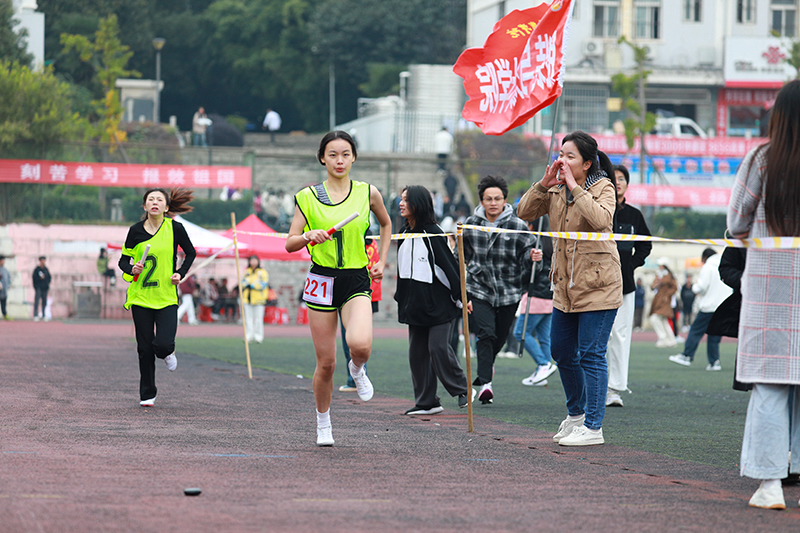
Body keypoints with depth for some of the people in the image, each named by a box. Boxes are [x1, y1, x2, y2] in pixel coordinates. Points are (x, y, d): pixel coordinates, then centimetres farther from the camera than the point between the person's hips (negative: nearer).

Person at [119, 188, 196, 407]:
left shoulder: (174, 228, -3)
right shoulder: (136, 231, 0)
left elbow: (190, 253, 12)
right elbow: (124, 260, 9)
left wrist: (180, 273, -3)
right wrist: (131, 269, -12)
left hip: (167, 297, -1)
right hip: (140, 296, 1)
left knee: (163, 345, -16)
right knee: (145, 348, 2)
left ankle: (167, 354, 22)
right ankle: (147, 394, 19)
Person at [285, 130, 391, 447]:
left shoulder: (367, 193, 3)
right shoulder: (308, 197, 1)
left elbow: (386, 224, 23)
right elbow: (289, 244, 2)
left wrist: (381, 262, 14)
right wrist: (309, 236, -19)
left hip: (356, 281, 0)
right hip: (322, 281, 0)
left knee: (360, 345, -27)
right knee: (326, 363, 1)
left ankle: (357, 370, 11)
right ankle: (323, 424, 23)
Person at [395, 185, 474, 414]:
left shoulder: (433, 233, -11)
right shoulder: (404, 233, 10)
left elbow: (449, 265, -11)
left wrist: (461, 297, -12)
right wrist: (401, 297, 21)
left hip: (440, 304, -8)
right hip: (416, 305, 8)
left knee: (438, 348, -12)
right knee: (417, 352, 5)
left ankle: (462, 389, 6)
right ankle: (426, 402, 11)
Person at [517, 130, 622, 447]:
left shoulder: (603, 188, -9)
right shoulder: (556, 190, 8)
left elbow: (601, 219, -28)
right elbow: (524, 212, 3)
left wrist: (575, 188, -24)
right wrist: (544, 184, -10)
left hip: (597, 285, -7)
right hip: (565, 286, 7)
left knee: (591, 355, -7)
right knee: (561, 351, 15)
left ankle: (593, 427, -2)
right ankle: (576, 413, 34)